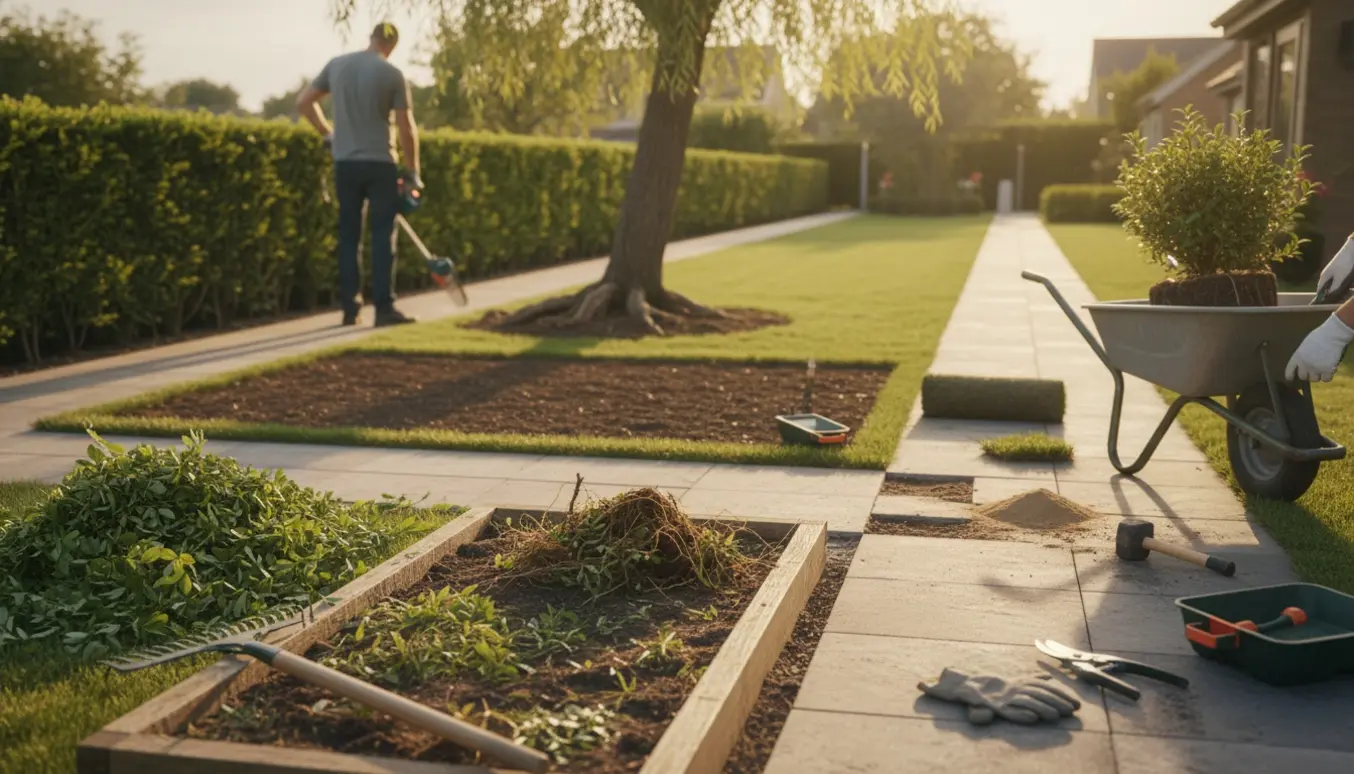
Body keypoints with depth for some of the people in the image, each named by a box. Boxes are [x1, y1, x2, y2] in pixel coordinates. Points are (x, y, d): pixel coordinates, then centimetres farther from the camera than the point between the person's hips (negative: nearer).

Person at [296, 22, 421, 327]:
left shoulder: (336, 65, 6)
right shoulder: (393, 74, -6)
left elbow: (303, 102, 11)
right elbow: (406, 130, -6)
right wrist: (413, 171, 3)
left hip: (344, 162, 4)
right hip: (380, 163, -4)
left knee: (348, 235, 9)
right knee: (383, 235, 1)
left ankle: (350, 308, 11)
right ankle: (384, 307, -3)